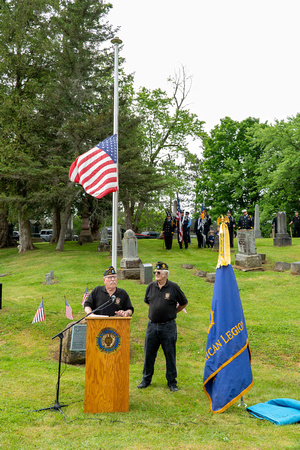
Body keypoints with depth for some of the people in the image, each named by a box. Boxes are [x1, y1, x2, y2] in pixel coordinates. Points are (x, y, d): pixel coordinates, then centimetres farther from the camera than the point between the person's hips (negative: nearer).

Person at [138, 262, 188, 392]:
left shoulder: (173, 287, -5)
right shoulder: (151, 286, 4)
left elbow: (184, 303, 9)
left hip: (168, 326, -3)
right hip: (152, 325, 3)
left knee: (170, 355, 4)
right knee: (149, 354, 9)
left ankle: (172, 382, 17)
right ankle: (146, 379, 24)